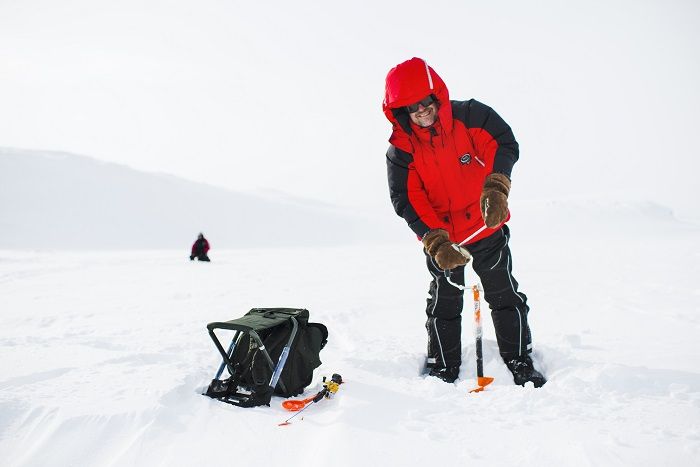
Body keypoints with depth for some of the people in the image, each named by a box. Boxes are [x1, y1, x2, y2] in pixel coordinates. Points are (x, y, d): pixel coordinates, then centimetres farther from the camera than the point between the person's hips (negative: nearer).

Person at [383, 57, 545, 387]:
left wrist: (495, 188, -31)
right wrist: (436, 242, -25)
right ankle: (443, 370, 23)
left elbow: (504, 146, -14)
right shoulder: (401, 148, -13)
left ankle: (520, 363, 23)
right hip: (440, 235, 0)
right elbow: (407, 200, -14)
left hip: (487, 227, 0)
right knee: (444, 303, 9)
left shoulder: (469, 116, -14)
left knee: (504, 294, 8)